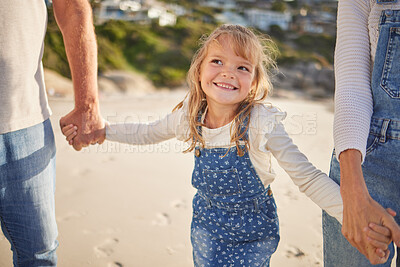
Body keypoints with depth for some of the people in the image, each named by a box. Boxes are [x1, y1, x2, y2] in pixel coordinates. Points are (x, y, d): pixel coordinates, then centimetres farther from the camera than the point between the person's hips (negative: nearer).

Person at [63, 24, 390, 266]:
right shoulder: (189, 116, -12)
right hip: (207, 225, 4)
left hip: (252, 233, -3)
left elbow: (309, 178, -24)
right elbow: (147, 133, 7)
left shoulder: (261, 122, -25)